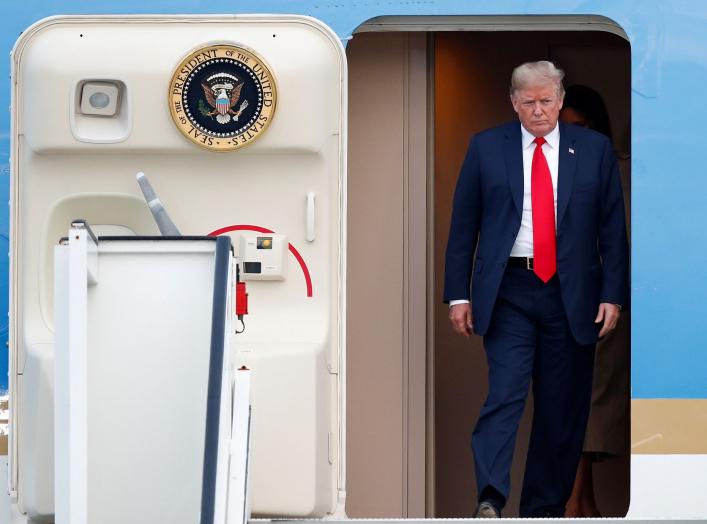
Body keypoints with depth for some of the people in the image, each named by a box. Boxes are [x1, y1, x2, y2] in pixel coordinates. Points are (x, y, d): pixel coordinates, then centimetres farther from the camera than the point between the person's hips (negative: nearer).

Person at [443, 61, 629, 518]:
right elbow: (463, 225, 5)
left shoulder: (594, 149, 6)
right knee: (506, 391, -17)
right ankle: (490, 499, -26)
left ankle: (546, 509, 14)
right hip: (508, 292, -1)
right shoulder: (486, 148, 4)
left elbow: (613, 228, 6)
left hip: (572, 295, 2)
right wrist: (458, 293, 0)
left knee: (563, 409, 4)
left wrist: (614, 294, -1)